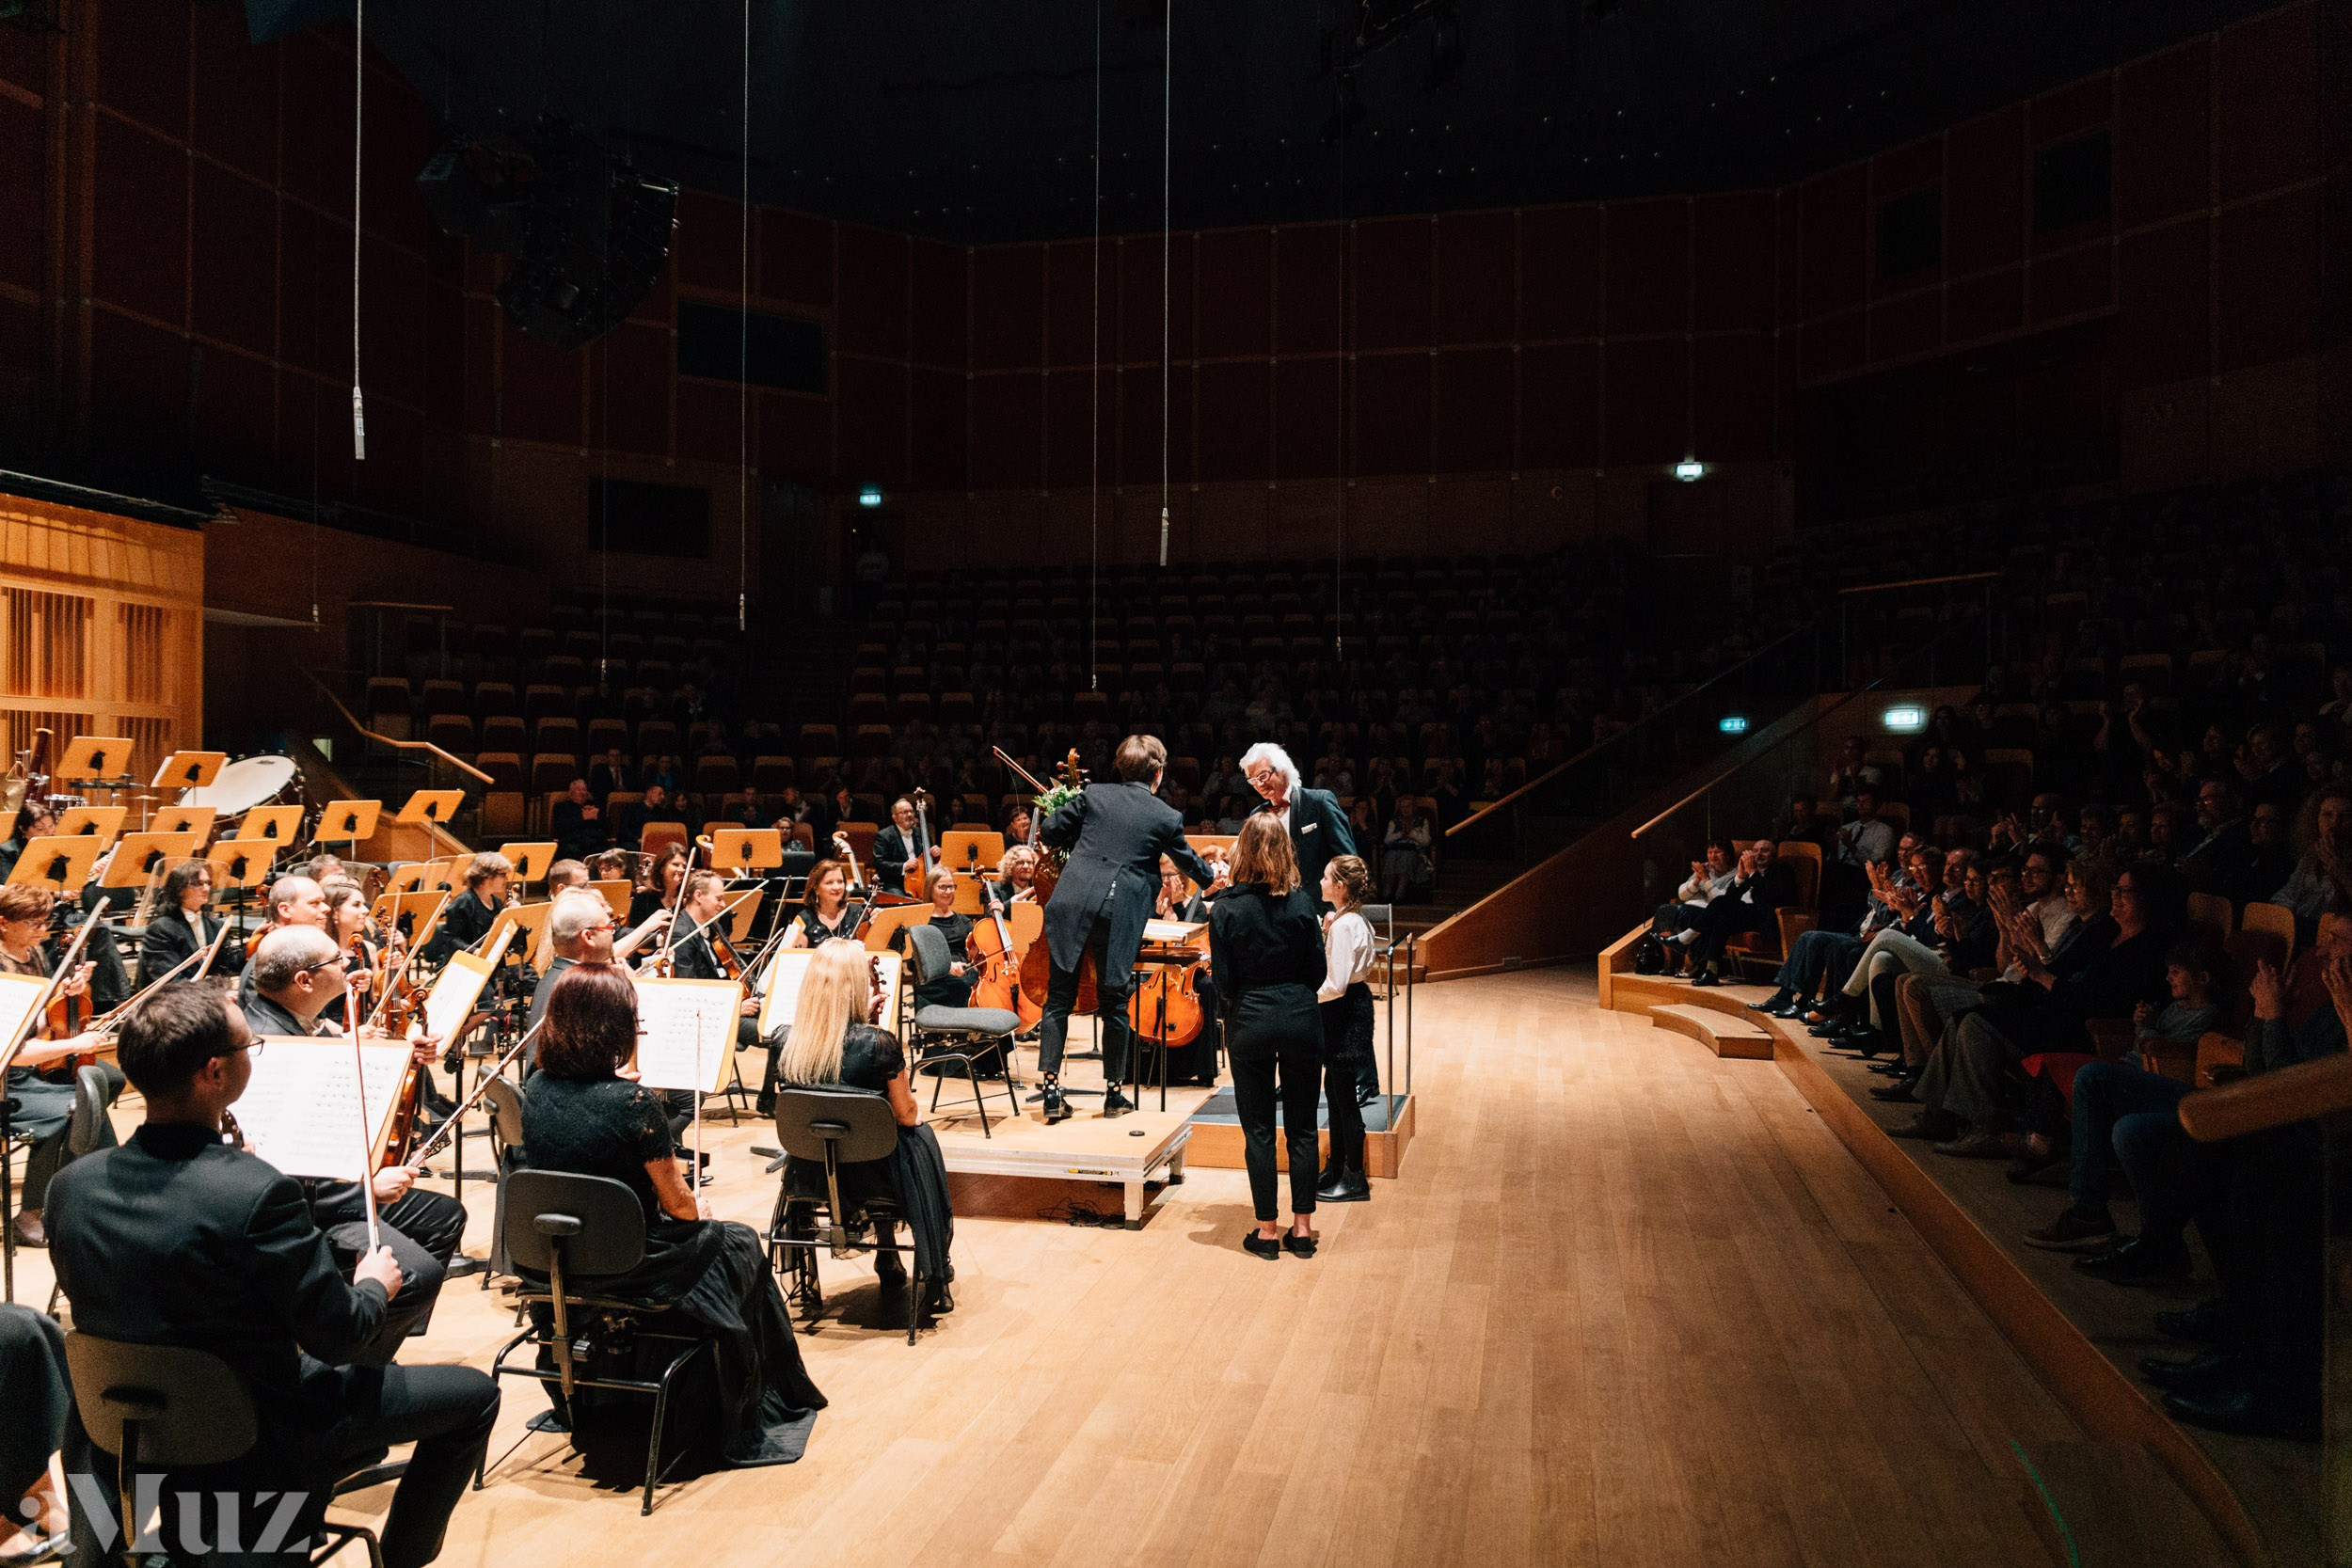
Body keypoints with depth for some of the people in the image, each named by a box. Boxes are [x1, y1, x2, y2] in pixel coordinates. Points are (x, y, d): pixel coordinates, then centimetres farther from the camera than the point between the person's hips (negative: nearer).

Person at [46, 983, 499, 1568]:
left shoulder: (71, 1185, -10)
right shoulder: (258, 1193, -31)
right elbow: (342, 1336, -20)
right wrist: (375, 1285, 2)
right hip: (255, 1447, -7)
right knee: (474, 1393, 10)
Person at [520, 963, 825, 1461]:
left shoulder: (535, 1089, -7)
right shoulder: (633, 1102, -26)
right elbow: (678, 1204, -14)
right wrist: (697, 1209, 8)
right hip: (625, 1268, -7)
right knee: (739, 1246, 19)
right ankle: (742, 1415, 33)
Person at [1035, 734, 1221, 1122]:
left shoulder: (1094, 794, 6)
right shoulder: (1167, 817, 5)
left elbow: (1050, 831, 7)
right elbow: (1189, 862, 20)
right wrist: (1212, 877, 42)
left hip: (1072, 904, 1)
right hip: (1120, 914, -1)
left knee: (1059, 998, 9)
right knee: (1113, 1002, 11)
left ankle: (1051, 1091, 7)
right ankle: (1113, 1093, 20)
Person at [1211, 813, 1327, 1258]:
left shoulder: (1225, 909, -9)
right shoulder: (1301, 903, -5)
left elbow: (1224, 982, -8)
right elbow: (1318, 972, -1)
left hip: (1250, 1023, -1)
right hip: (1301, 1020, 1)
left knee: (1258, 1131, 8)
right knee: (1302, 1128, 11)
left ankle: (1267, 1230, 13)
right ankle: (1302, 1227, 16)